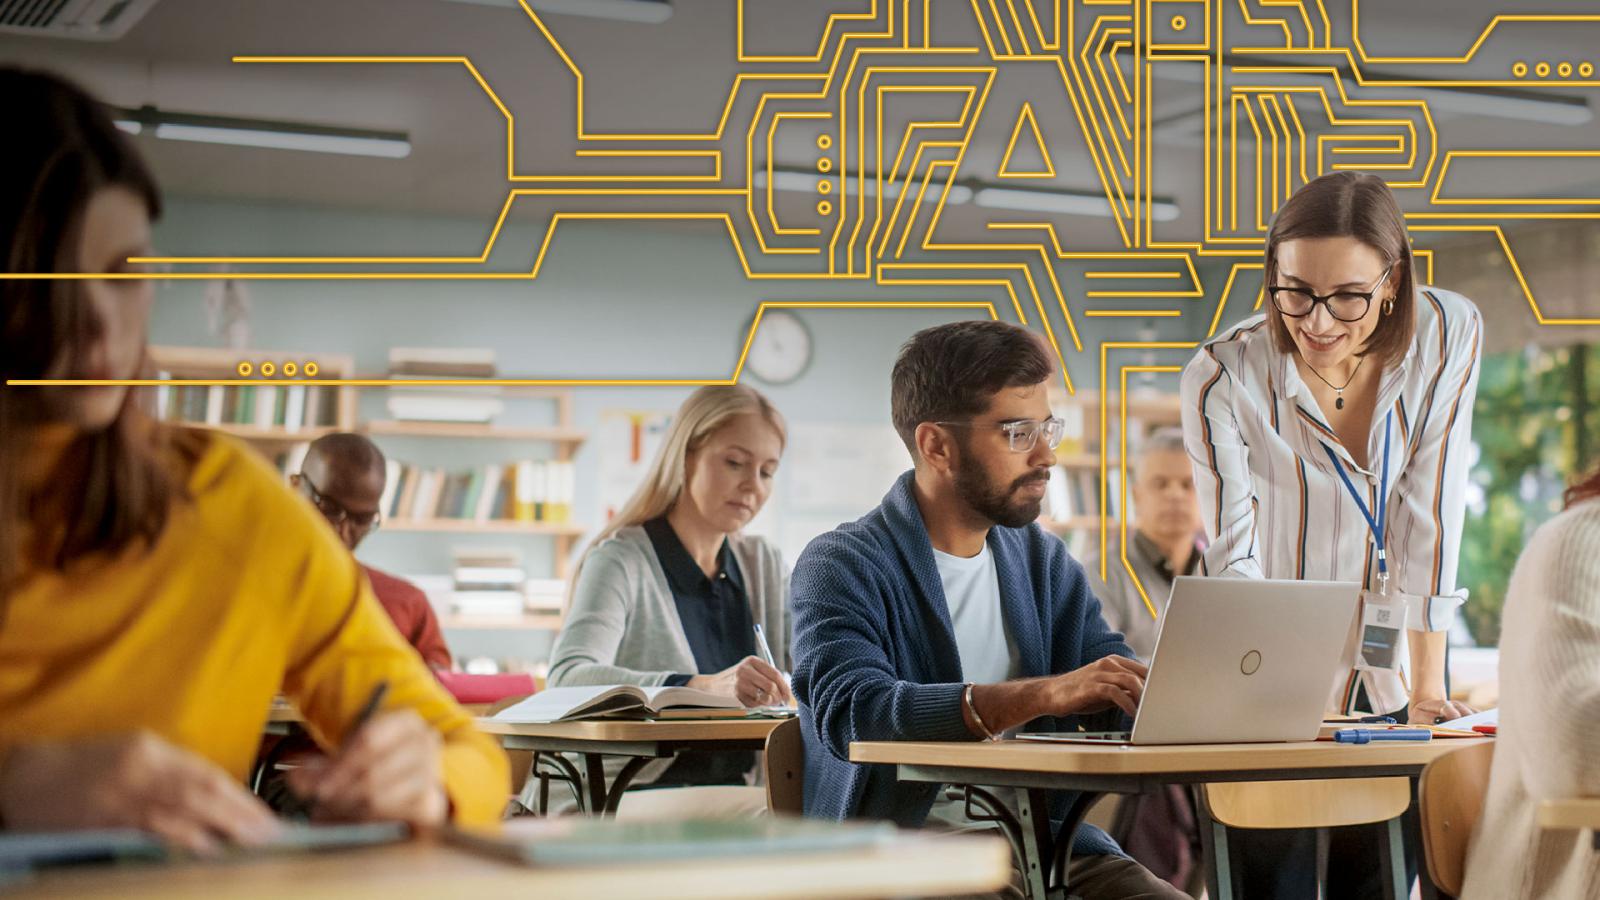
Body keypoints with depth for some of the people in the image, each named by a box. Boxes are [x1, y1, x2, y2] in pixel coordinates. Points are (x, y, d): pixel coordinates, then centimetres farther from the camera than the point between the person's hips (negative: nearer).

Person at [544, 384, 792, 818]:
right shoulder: (621, 562, -3)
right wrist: (704, 686, -37)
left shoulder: (764, 566, 18)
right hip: (621, 800, -6)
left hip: (735, 791, 6)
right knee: (771, 813, -34)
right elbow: (568, 677, -21)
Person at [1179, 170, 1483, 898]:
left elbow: (1429, 521, -10)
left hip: (1386, 686, 2)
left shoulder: (1448, 335, -10)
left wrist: (1428, 688, -12)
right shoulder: (1224, 379, -16)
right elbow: (1233, 561, -18)